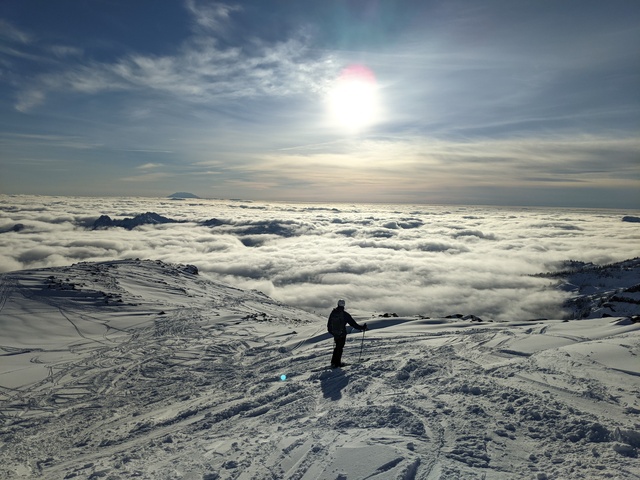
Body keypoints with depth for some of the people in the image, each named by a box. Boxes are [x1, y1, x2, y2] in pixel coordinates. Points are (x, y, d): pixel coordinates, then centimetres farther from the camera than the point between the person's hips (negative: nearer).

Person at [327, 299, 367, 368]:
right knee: (339, 348, 5)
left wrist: (330, 331, 26)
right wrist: (362, 327, -5)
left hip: (335, 333, 5)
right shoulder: (345, 314, -14)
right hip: (342, 334, -5)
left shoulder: (333, 313, 0)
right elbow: (353, 323, -12)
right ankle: (337, 363, 6)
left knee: (337, 347, 20)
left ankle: (334, 362, 23)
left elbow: (329, 323, 10)